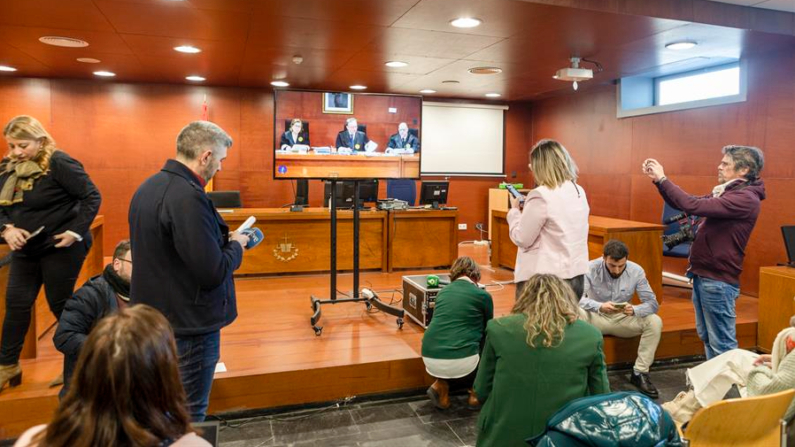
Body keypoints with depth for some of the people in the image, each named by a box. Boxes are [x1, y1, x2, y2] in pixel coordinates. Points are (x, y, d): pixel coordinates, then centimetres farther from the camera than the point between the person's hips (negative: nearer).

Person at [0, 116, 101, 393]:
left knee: (60, 304, 4)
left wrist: (76, 231, -22)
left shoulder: (58, 163, -16)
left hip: (60, 247, -6)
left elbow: (92, 197, -17)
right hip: (24, 249, 6)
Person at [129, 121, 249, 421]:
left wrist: (221, 239, 10)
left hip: (155, 317, 10)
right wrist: (235, 245, -7)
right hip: (188, 325, -10)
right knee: (188, 416, 8)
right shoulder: (188, 197, -26)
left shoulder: (148, 187, 5)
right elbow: (212, 273, -27)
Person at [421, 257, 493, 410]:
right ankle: (475, 391, 28)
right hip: (462, 361, -4)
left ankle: (440, 385, 16)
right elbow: (487, 330, 19)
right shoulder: (483, 295, 5)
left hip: (430, 359, 4)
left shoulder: (443, 291, 17)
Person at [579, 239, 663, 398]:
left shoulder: (636, 271, -11)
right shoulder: (590, 268, -18)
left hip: (623, 319, 2)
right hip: (596, 318, -2)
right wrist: (599, 307, -46)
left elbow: (652, 303, -13)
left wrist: (634, 310, -35)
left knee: (655, 322, -23)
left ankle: (640, 373, -11)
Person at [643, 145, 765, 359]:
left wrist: (662, 179, -18)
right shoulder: (725, 193, 12)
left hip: (718, 281, -10)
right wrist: (658, 180, 5)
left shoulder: (746, 198, -18)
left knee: (722, 343, 0)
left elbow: (693, 206, -27)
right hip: (702, 275, 10)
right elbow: (684, 204, 17)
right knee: (707, 337, 19)